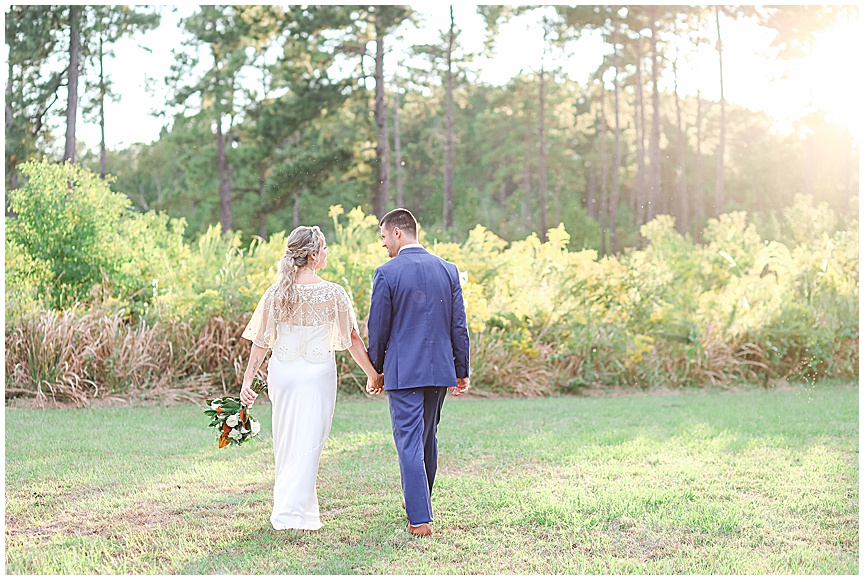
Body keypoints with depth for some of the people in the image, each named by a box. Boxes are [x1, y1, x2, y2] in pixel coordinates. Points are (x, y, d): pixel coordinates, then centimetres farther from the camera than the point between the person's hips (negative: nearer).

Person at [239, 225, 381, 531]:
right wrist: (373, 374, 6)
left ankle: (285, 504, 29)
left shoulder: (276, 293, -4)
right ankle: (292, 513, 2)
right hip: (318, 373, -3)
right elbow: (352, 339, -5)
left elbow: (260, 342, -3)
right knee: (308, 443, 4)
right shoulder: (333, 293, -11)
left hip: (282, 371, 3)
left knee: (286, 441, 18)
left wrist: (247, 381, 2)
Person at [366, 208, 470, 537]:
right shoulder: (447, 270, 4)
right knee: (428, 439, 19)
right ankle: (419, 501, 35)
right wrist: (462, 371, 12)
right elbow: (459, 326, 6)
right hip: (440, 369, 5)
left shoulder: (387, 273, -10)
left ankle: (420, 519, -6)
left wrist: (375, 371, 8)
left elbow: (378, 328, -5)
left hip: (402, 372, -5)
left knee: (409, 443, -2)